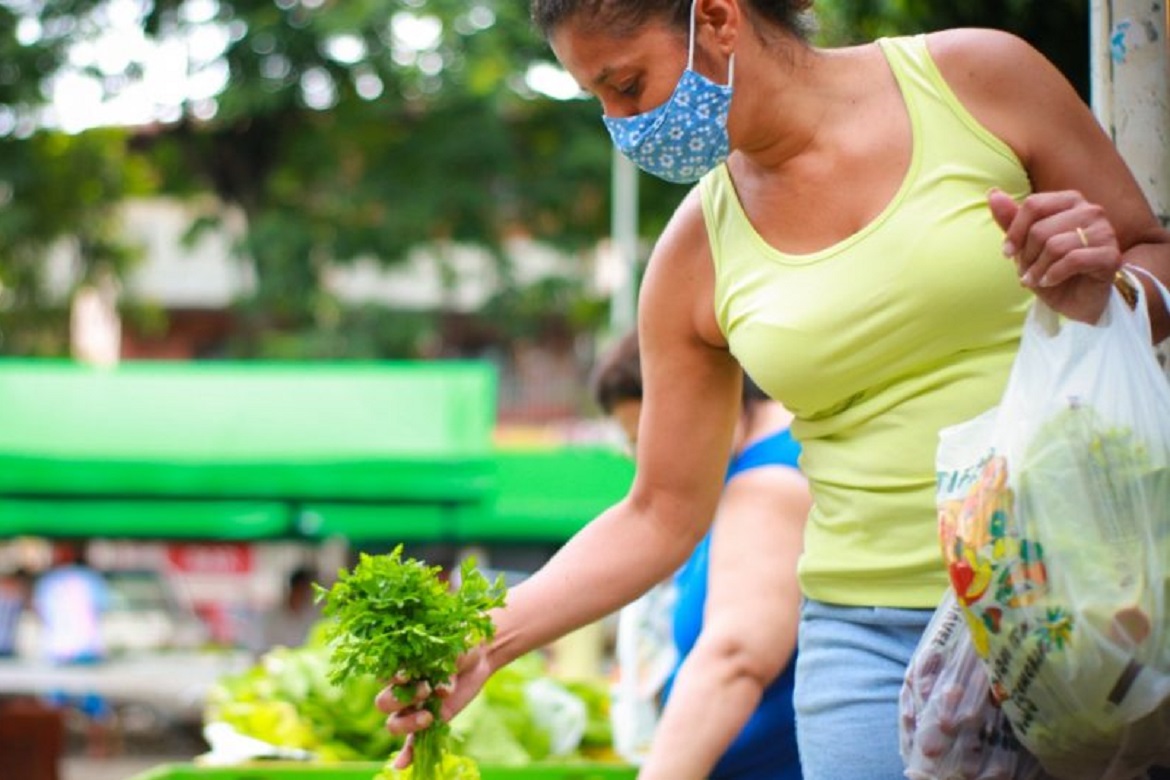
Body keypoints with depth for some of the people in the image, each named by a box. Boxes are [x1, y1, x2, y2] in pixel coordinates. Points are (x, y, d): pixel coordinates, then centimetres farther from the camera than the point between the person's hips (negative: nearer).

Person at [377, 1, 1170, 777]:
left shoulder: (975, 79, -3)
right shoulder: (697, 256, 3)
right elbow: (663, 514, 10)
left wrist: (1105, 298, -16)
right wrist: (487, 639, 0)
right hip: (873, 641, 2)